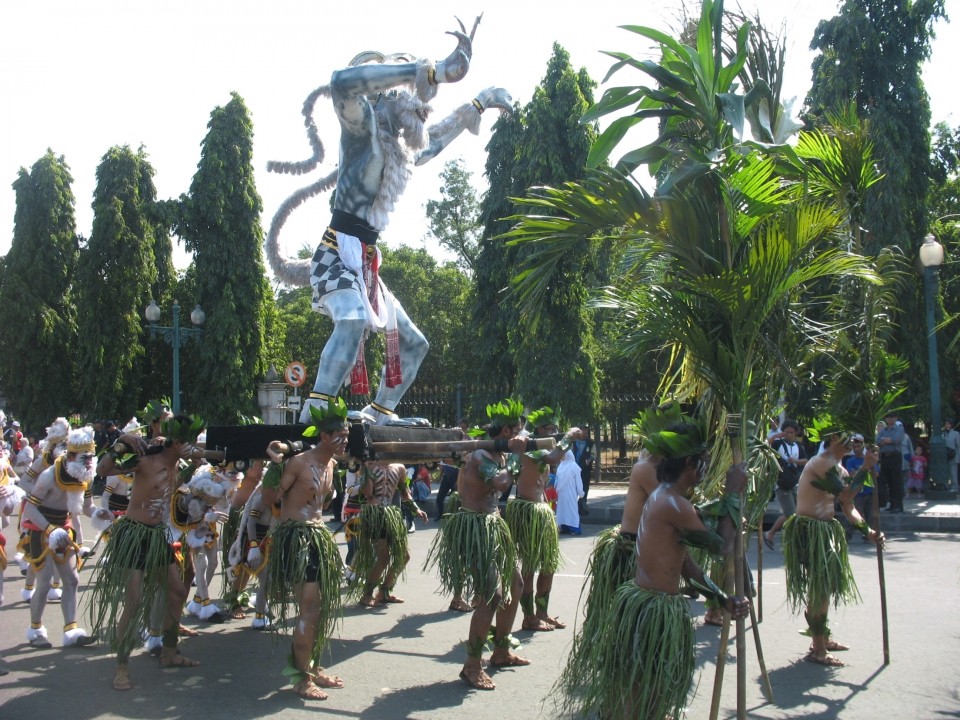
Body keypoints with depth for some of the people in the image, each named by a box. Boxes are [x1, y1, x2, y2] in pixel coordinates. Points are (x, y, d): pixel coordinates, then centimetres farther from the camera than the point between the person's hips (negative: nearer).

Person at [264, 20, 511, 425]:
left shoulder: (402, 152, 21)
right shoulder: (365, 126, -2)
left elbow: (435, 140, 43)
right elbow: (342, 82, -24)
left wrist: (478, 104, 44)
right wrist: (427, 71, -25)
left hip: (366, 261, 9)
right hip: (340, 251, -9)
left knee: (414, 344, 14)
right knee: (354, 320, -36)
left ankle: (376, 419, 20)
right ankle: (310, 424, -42)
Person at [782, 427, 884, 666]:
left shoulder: (836, 468, 13)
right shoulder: (822, 463, -18)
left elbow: (848, 507, 12)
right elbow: (846, 496, -25)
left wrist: (868, 531, 1)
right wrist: (865, 468, -19)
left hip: (823, 530, 10)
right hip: (809, 530, -10)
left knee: (825, 586, 18)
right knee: (820, 588, -7)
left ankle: (822, 638, 33)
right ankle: (818, 650, -1)